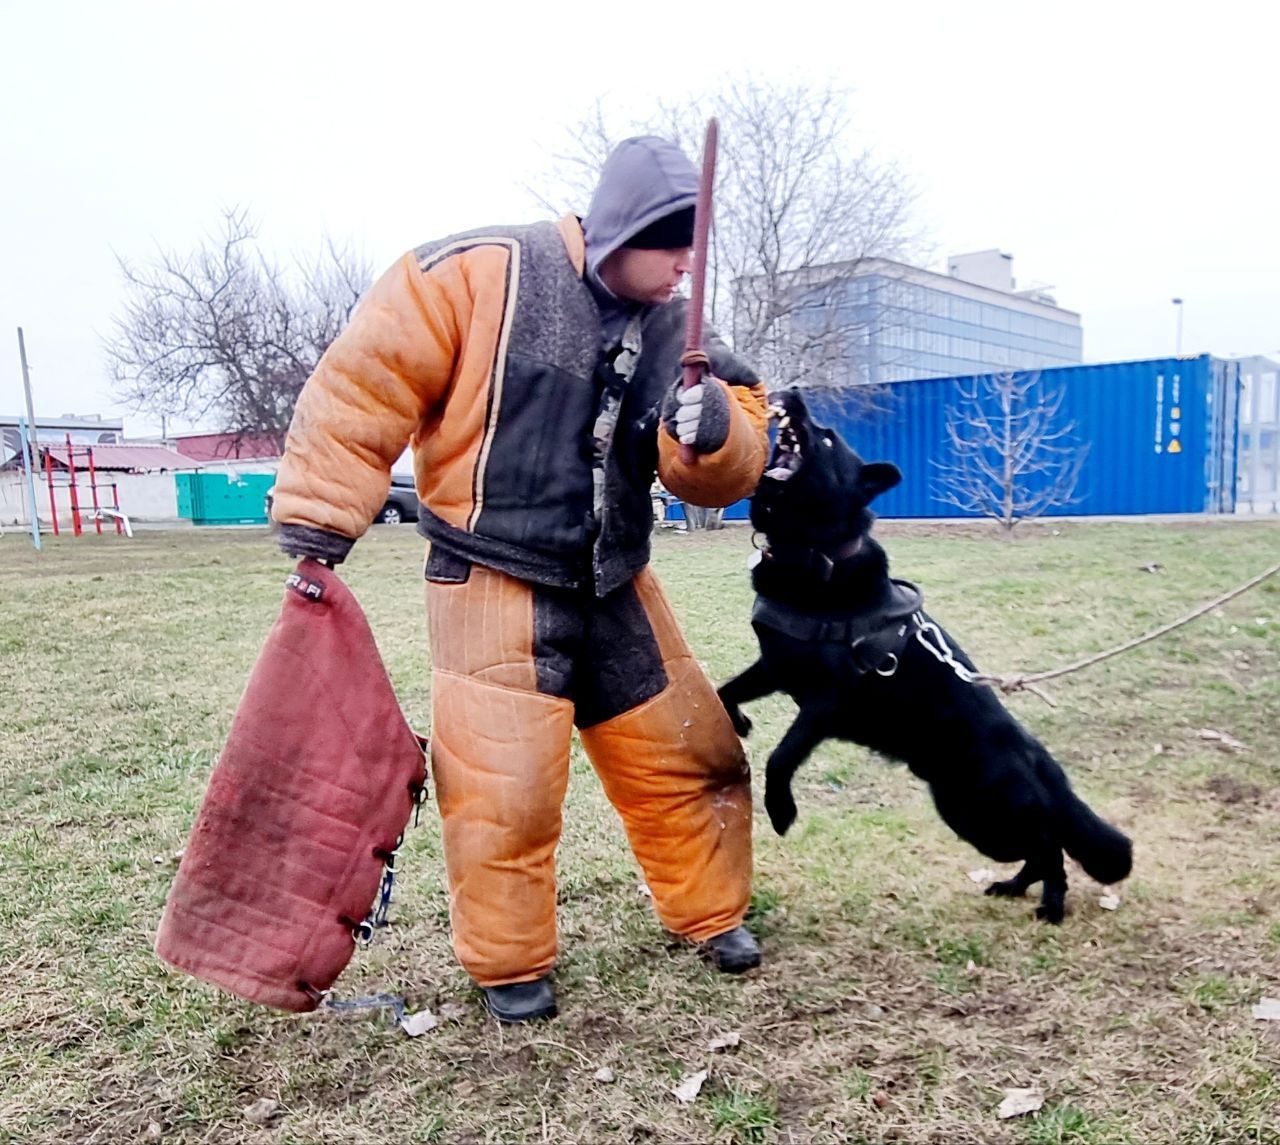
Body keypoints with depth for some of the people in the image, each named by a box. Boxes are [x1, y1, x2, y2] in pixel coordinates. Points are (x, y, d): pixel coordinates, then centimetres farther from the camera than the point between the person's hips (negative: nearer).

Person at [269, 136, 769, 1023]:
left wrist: (713, 428, -24)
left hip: (614, 587, 6)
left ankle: (712, 915, 36)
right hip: (497, 586, -5)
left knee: (690, 756, 12)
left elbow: (728, 475, 0)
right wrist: (318, 522, -12)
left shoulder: (673, 329, 3)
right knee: (503, 788, -6)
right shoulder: (481, 276, -14)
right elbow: (365, 383, -12)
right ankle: (511, 965, 20)